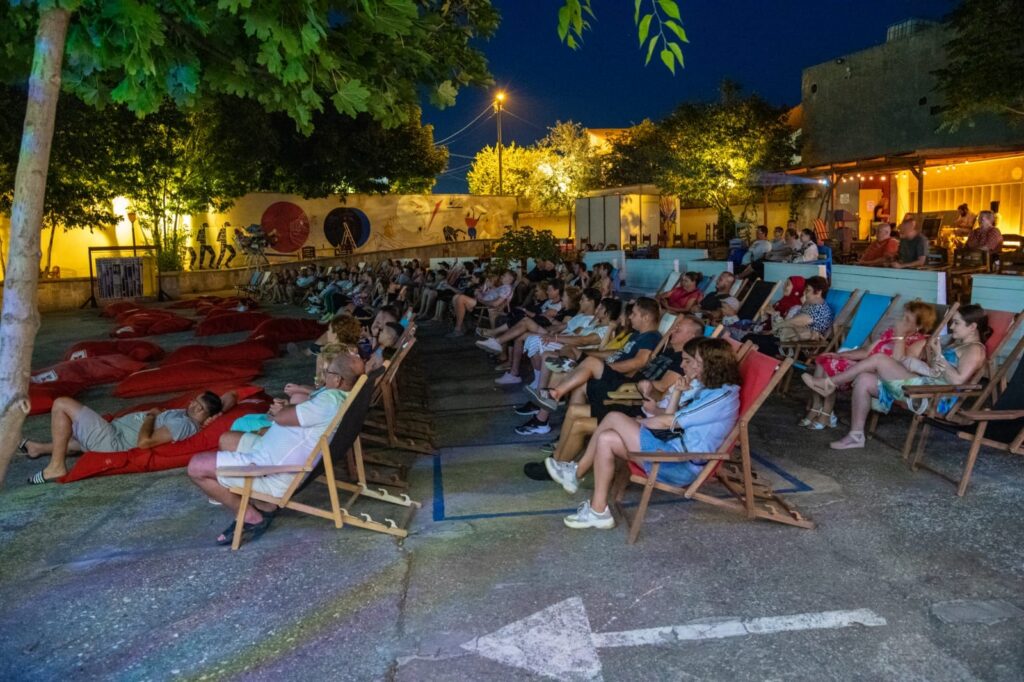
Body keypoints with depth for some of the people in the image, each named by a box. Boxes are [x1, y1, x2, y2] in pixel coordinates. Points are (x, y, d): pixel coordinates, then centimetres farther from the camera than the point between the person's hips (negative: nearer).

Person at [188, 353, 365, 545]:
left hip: (275, 473, -10)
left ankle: (252, 517, 2)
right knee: (227, 439, 29)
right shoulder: (340, 394, 2)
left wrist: (280, 411, 1)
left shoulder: (329, 401, -29)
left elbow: (281, 417, -22)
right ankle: (262, 503, 18)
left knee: (196, 467, -3)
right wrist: (287, 408, -2)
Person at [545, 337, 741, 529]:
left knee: (615, 418, -14)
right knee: (606, 439, -2)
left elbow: (666, 422, -14)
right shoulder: (704, 387, 16)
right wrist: (680, 393, 1)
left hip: (681, 464, -10)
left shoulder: (724, 395, -14)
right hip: (673, 450, 10)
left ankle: (576, 473, 3)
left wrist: (635, 423, -1)